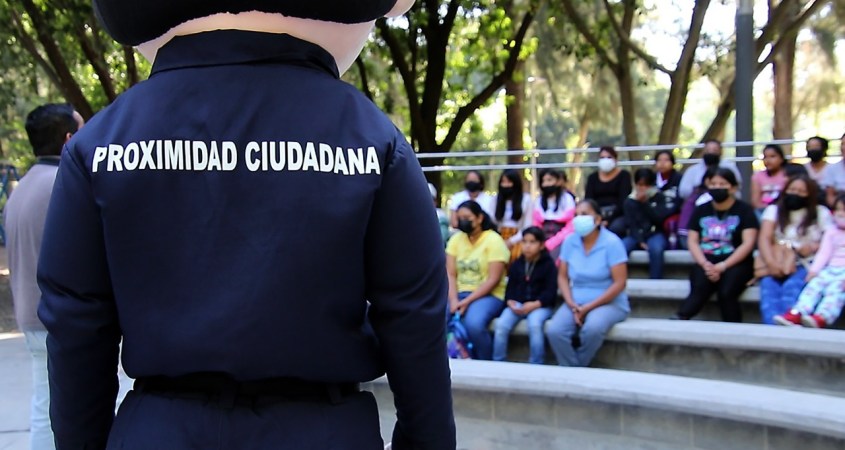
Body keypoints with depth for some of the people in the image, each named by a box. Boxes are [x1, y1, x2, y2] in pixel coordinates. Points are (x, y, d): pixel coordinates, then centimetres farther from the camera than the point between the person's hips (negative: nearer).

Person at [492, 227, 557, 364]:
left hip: (540, 305, -4)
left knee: (534, 324, -35)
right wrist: (510, 301, -11)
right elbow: (510, 287, 12)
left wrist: (534, 305, -21)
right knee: (501, 324, -23)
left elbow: (551, 291, -7)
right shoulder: (517, 264, 14)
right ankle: (498, 363, -12)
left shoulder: (549, 264, 0)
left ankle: (536, 364, -23)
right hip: (517, 304, 4)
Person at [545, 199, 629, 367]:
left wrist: (588, 308, -16)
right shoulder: (570, 241, 2)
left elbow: (619, 283, -14)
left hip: (609, 303, -4)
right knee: (554, 330, -26)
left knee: (593, 328, -36)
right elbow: (562, 276, 6)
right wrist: (572, 305, -12)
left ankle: (578, 368, -10)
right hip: (576, 303, 4)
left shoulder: (612, 242, -11)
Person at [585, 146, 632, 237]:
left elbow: (623, 201, -6)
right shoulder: (593, 177, 16)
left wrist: (608, 221, -19)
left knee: (614, 228, -36)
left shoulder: (624, 175, 6)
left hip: (617, 216, -2)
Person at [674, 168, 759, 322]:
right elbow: (692, 241, 10)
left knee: (726, 293, -32)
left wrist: (723, 266, -16)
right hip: (706, 261, 2)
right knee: (699, 290, -30)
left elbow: (748, 243, -6)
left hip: (735, 263, -2)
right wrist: (705, 264, -10)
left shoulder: (744, 210, 4)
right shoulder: (701, 210, 15)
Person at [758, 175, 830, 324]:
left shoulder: (821, 213, 15)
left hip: (807, 265, -1)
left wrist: (813, 247, -12)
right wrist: (771, 262, -19)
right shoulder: (774, 210, 16)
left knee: (791, 287, -34)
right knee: (769, 288, -33)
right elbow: (764, 238, 2)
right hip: (778, 264, 1)